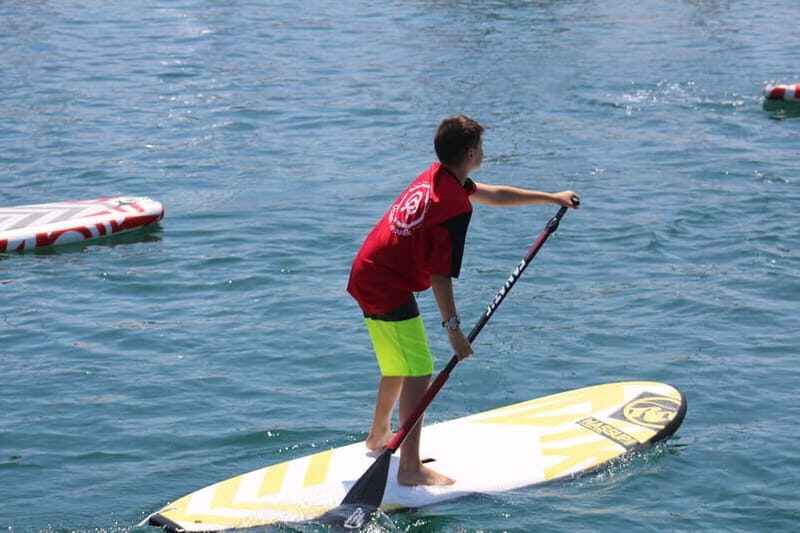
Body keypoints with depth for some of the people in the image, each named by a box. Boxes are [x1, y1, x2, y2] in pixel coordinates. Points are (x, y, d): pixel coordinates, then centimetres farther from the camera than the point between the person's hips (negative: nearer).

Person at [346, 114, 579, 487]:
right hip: (389, 290, -10)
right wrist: (453, 327, -19)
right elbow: (439, 275, -23)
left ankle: (379, 435, 45)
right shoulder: (455, 206, -22)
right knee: (419, 374, -6)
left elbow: (494, 195, 22)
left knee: (398, 365, 27)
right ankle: (410, 469, -6)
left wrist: (551, 198, 29)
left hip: (367, 275, 10)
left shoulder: (436, 177, 7)